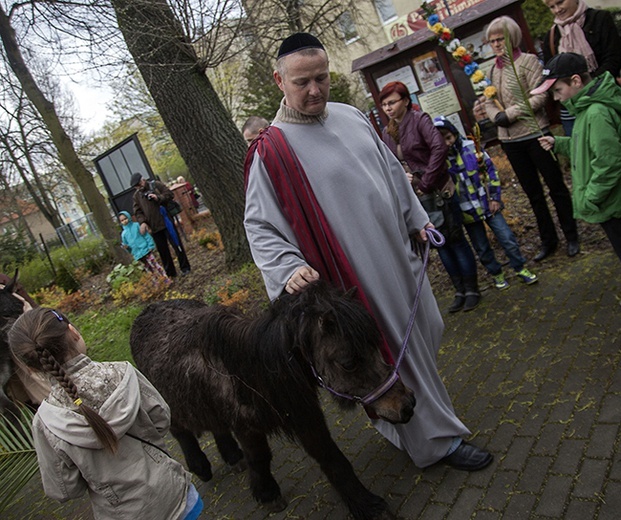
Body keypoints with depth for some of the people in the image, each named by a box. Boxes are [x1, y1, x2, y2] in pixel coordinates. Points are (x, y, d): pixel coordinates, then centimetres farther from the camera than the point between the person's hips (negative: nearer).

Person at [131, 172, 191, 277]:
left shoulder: (156, 185, 1)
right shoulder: (136, 195, 10)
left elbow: (169, 194, -1)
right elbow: (137, 211, 8)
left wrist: (158, 198, -18)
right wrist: (142, 222, -9)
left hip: (165, 222, -3)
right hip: (153, 227, 4)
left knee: (176, 244, 1)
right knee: (162, 250, 8)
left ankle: (185, 268, 13)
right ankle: (170, 273, 18)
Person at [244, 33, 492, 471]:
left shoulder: (352, 116, 5)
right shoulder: (271, 150, -16)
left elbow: (392, 169, 16)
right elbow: (259, 225, -15)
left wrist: (416, 217, 18)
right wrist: (289, 267, -31)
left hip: (399, 255, 8)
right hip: (357, 274, -8)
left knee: (423, 334, 22)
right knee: (398, 351, 5)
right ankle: (438, 438, 27)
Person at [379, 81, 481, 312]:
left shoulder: (419, 120, -12)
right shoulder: (386, 133, 7)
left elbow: (440, 148, -24)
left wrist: (425, 183, -25)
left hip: (440, 191, -6)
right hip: (415, 197, 6)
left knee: (456, 240, 4)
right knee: (440, 243, 14)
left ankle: (472, 290, 20)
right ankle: (459, 290, 28)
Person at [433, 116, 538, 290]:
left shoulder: (471, 147, -6)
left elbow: (490, 170, 1)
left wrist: (495, 197, -2)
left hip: (488, 204, 1)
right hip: (468, 211, 0)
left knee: (507, 238, 3)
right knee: (482, 248, 11)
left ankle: (520, 268, 22)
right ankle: (496, 274, 32)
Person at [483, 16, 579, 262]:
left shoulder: (528, 61, -6)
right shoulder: (493, 70, 10)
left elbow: (539, 97, -14)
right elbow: (488, 102, 9)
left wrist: (509, 114, -19)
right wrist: (496, 116, -12)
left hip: (535, 134, -5)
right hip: (510, 140, 6)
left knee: (556, 186, 5)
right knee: (532, 192, 13)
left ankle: (571, 237, 19)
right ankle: (548, 241, 26)